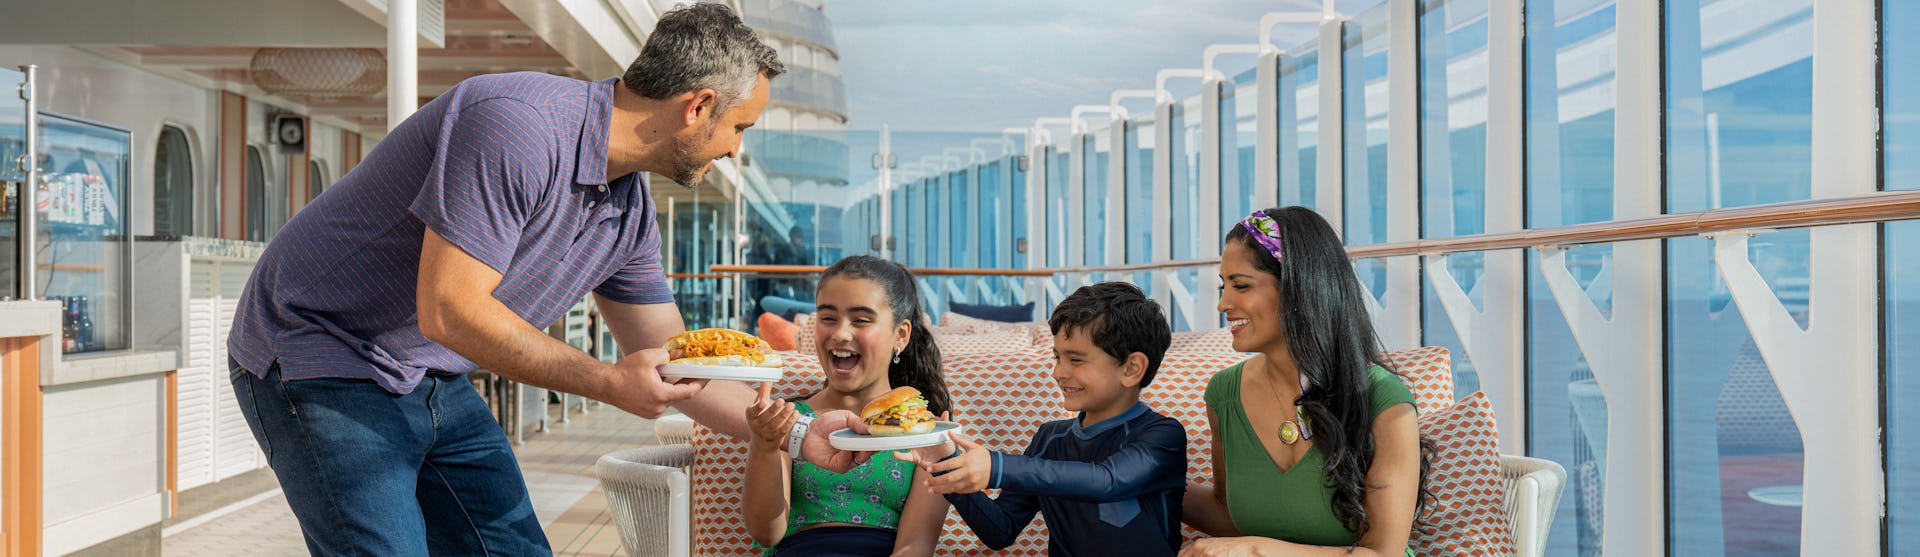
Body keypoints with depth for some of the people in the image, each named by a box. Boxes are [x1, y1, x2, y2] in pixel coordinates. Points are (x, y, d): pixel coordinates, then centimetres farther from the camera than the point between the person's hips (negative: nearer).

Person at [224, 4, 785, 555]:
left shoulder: (632, 213, 0)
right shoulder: (516, 122, -28)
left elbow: (677, 364, 11)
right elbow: (449, 311, -31)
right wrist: (608, 381, -25)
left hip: (436, 383, 8)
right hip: (321, 361, -8)